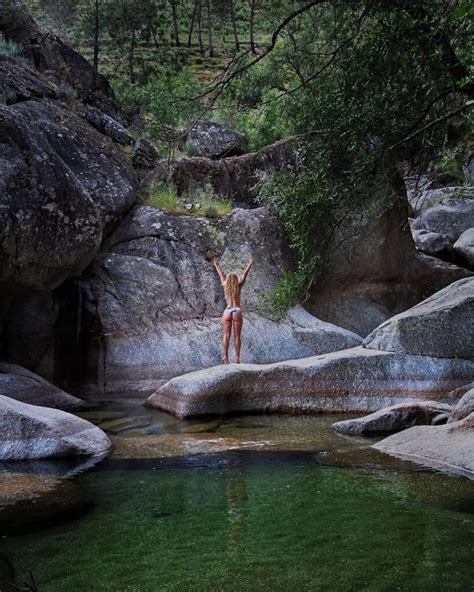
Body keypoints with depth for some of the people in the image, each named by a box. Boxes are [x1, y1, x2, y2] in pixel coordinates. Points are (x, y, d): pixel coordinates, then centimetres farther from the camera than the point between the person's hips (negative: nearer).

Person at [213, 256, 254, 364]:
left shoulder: (225, 285, 6)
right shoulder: (239, 286, 2)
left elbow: (221, 275, 21)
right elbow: (244, 275, 11)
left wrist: (217, 266, 37)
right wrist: (250, 264, 22)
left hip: (227, 312, 1)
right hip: (237, 312, -1)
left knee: (226, 335, 0)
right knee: (237, 336, 1)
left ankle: (226, 357, -7)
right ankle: (237, 357, -2)